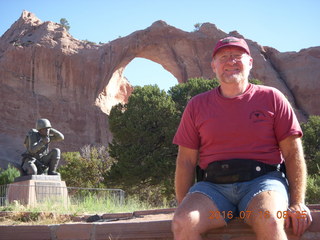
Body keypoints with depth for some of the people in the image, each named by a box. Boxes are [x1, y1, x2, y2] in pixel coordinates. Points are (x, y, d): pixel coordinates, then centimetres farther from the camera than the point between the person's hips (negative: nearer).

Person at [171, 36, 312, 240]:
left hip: (263, 180, -1)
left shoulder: (271, 98, 10)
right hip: (213, 186, 2)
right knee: (183, 223, -28)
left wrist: (298, 204, -5)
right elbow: (186, 161, 12)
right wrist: (183, 208, 2)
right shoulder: (197, 105, 14)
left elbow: (293, 154, 5)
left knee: (269, 221, -35)